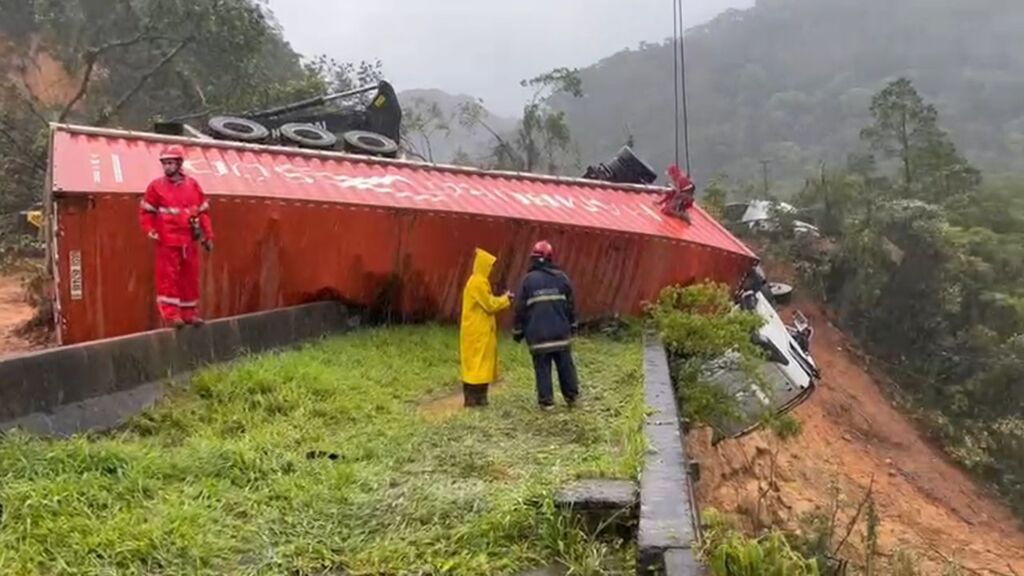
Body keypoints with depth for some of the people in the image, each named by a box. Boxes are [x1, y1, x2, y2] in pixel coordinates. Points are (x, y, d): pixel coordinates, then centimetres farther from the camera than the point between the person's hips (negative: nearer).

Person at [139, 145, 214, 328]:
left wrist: (208, 235, 8)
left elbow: (203, 211, 10)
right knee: (168, 277, -5)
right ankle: (170, 314, 0)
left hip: (189, 241, 4)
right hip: (167, 242, -4)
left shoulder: (192, 185, 7)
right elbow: (145, 211, 2)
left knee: (190, 278, 9)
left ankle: (189, 313, 19)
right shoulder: (156, 186, 0)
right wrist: (151, 231, -12)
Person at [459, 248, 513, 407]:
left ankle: (478, 397, 15)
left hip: (480, 331, 10)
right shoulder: (478, 283, -16)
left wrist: (503, 300, 10)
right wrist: (505, 299, -3)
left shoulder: (478, 281, 15)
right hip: (477, 332, -10)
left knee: (481, 364, 11)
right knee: (476, 364, -7)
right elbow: (490, 305, -16)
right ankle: (472, 398, -4)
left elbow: (487, 303, 18)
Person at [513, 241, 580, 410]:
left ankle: (546, 401, 3)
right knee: (566, 366, 12)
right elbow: (570, 305, 11)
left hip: (538, 334, -2)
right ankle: (571, 396, 19)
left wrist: (518, 331, 8)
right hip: (561, 332, 2)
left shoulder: (528, 280, -3)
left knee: (542, 368, 2)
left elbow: (520, 308, -1)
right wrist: (572, 325, 22)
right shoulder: (561, 277, 5)